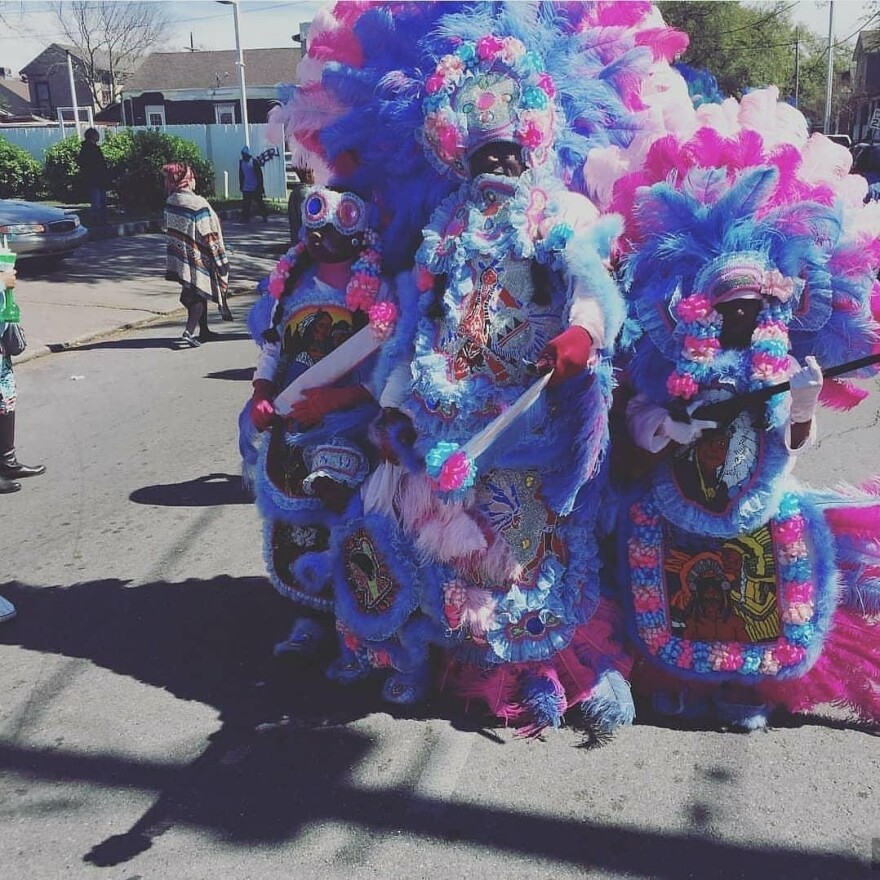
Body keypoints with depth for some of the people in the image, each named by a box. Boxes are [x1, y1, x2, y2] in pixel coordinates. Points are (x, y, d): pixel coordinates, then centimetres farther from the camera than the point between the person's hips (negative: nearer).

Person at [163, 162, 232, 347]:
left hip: (180, 256, 7)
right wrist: (221, 262, -8)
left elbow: (170, 230, 9)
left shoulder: (170, 202, 0)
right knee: (199, 294, 2)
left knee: (197, 292, 18)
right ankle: (189, 331, -12)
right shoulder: (198, 204, -20)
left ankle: (204, 331, 26)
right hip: (197, 256, -7)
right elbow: (209, 235, -16)